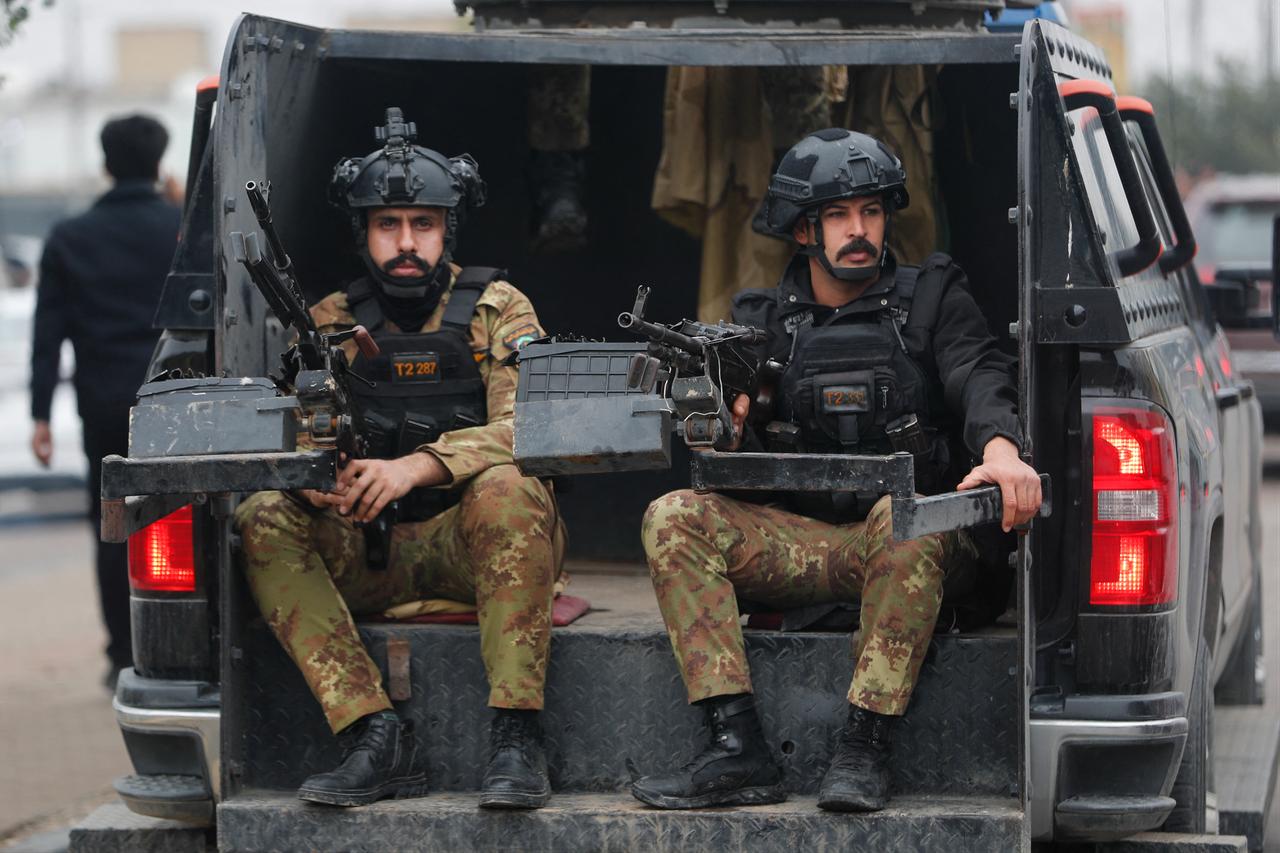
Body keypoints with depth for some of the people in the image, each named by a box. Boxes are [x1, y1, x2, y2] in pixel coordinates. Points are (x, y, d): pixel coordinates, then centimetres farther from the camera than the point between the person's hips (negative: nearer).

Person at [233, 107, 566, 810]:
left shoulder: (497, 309, 2)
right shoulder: (332, 322, 10)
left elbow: (526, 427, -13)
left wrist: (416, 467, -30)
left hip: (475, 543, -3)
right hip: (367, 553, 3)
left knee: (508, 488, -35)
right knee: (263, 520, -24)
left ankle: (516, 739, -36)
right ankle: (375, 735, -33)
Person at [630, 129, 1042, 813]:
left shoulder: (930, 299, 10)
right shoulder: (762, 321, 15)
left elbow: (978, 374, -10)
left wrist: (999, 447, -34)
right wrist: (724, 436, -18)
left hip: (901, 538, -2)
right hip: (795, 545, 2)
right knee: (673, 518, -22)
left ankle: (863, 751, -38)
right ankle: (737, 751, -32)